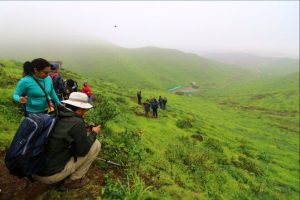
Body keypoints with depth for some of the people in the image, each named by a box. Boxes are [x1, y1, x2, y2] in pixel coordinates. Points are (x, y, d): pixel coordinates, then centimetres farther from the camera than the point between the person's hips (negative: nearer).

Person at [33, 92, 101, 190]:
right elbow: (82, 151, -11)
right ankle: (72, 180, 9)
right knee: (96, 144, -2)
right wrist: (93, 133, 2)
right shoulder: (77, 122, -21)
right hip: (51, 174, -8)